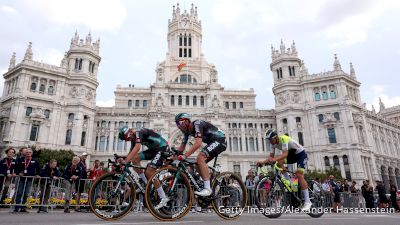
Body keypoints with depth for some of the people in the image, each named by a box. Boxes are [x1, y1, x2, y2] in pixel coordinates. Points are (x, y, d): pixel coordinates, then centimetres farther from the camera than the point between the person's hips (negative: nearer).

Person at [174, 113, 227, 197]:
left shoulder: (197, 124, -23)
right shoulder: (187, 131, 4)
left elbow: (198, 143, -35)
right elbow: (182, 147, 8)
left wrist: (184, 156, -39)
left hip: (220, 140, -10)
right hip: (212, 142, 10)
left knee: (200, 157, -26)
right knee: (198, 164, 3)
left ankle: (207, 189, -26)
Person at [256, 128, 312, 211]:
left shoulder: (284, 139, -32)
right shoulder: (272, 143, -10)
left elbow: (285, 154, -44)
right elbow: (271, 156, -11)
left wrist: (274, 159, -61)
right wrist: (263, 161, -28)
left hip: (301, 153, -7)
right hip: (292, 154, 7)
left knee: (299, 174, -21)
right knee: (279, 162, -19)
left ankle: (307, 202, -15)